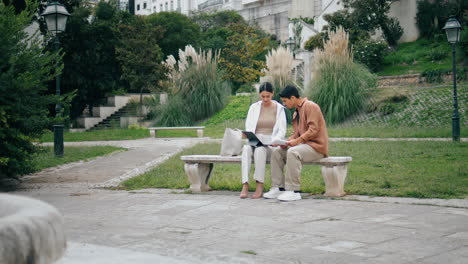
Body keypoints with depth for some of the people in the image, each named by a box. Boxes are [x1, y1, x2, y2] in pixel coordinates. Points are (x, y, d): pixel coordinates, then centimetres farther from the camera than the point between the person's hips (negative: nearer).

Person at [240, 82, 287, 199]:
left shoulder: (279, 108, 7)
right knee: (246, 148, -34)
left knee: (260, 149, -37)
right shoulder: (254, 107, 12)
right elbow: (248, 128, 6)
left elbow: (282, 131, 2)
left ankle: (260, 186, -37)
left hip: (271, 145, -2)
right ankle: (245, 185, -42)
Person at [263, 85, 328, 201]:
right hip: (303, 144, 9)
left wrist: (297, 141, -23)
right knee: (276, 152, -2)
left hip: (316, 146, -9)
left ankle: (293, 191, -30)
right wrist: (288, 141, -2)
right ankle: (278, 188, -5)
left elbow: (313, 130, -20)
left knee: (292, 152, -34)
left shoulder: (310, 106, -11)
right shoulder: (296, 112, 20)